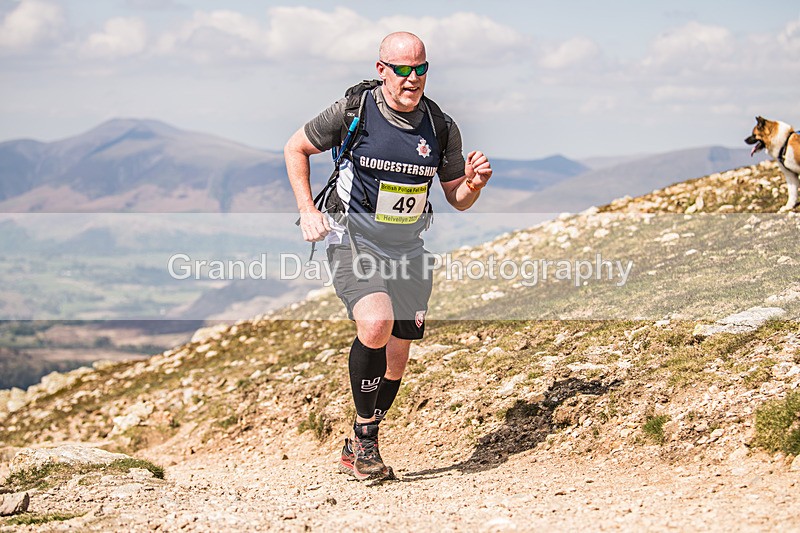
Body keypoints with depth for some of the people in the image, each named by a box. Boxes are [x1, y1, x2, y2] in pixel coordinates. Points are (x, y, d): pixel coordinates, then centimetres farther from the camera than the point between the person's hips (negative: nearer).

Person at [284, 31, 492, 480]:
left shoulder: (442, 128, -2)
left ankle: (358, 450, 27)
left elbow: (457, 199, 9)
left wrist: (474, 184, -14)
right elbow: (295, 148, 4)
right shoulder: (352, 112, -11)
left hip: (407, 249, 4)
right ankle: (365, 437, -13)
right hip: (353, 239, -4)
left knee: (396, 359, 7)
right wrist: (308, 211, -6)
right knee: (376, 323, -30)